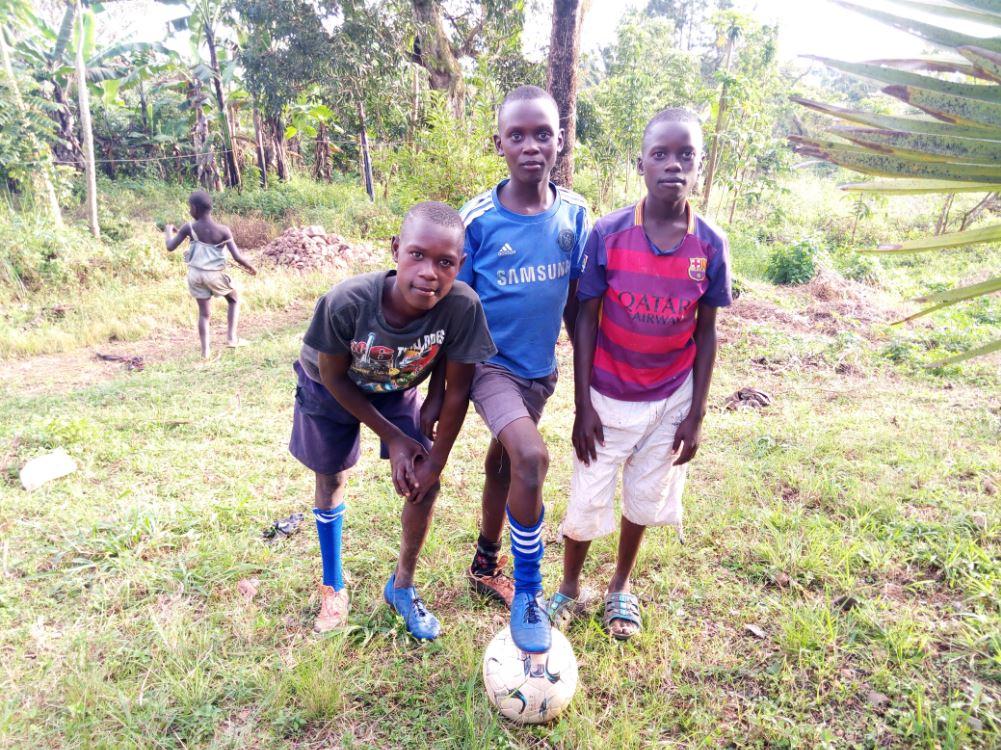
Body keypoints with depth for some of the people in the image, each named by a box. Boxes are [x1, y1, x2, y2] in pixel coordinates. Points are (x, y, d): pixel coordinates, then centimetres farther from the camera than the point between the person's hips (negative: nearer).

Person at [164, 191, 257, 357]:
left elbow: (170, 247, 0)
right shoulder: (223, 230, -12)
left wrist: (168, 231, 19)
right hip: (215, 274, -2)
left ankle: (205, 350, 9)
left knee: (203, 312, 14)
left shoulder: (189, 228, -7)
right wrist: (251, 268, 3)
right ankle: (231, 337, 13)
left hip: (196, 274, 2)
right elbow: (237, 258, -15)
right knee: (234, 300, 23)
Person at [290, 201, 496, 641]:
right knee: (330, 482, 12)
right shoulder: (346, 302, -39)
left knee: (423, 484, -2)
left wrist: (435, 462, -14)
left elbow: (457, 390, -21)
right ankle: (333, 587, 37)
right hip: (331, 391, -1)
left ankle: (402, 587, 24)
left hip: (395, 393, 2)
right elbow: (334, 378, -21)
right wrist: (394, 438, -15)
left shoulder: (462, 306, -36)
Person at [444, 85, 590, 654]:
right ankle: (528, 592, -4)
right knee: (532, 457, -26)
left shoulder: (574, 213, -4)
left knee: (503, 463, 20)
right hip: (491, 364, -4)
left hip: (541, 367, 4)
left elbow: (575, 300, 7)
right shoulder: (478, 219, -14)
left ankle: (487, 564, 44)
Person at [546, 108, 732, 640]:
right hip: (609, 398, -2)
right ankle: (568, 588, 33)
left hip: (671, 401, 2)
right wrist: (583, 406, -10)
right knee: (587, 502, 6)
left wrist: (696, 415, -1)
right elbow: (586, 320, -8)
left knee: (645, 499, 16)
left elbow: (706, 333, -1)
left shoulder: (710, 245, -8)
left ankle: (621, 588, 41)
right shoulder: (608, 234, -14)